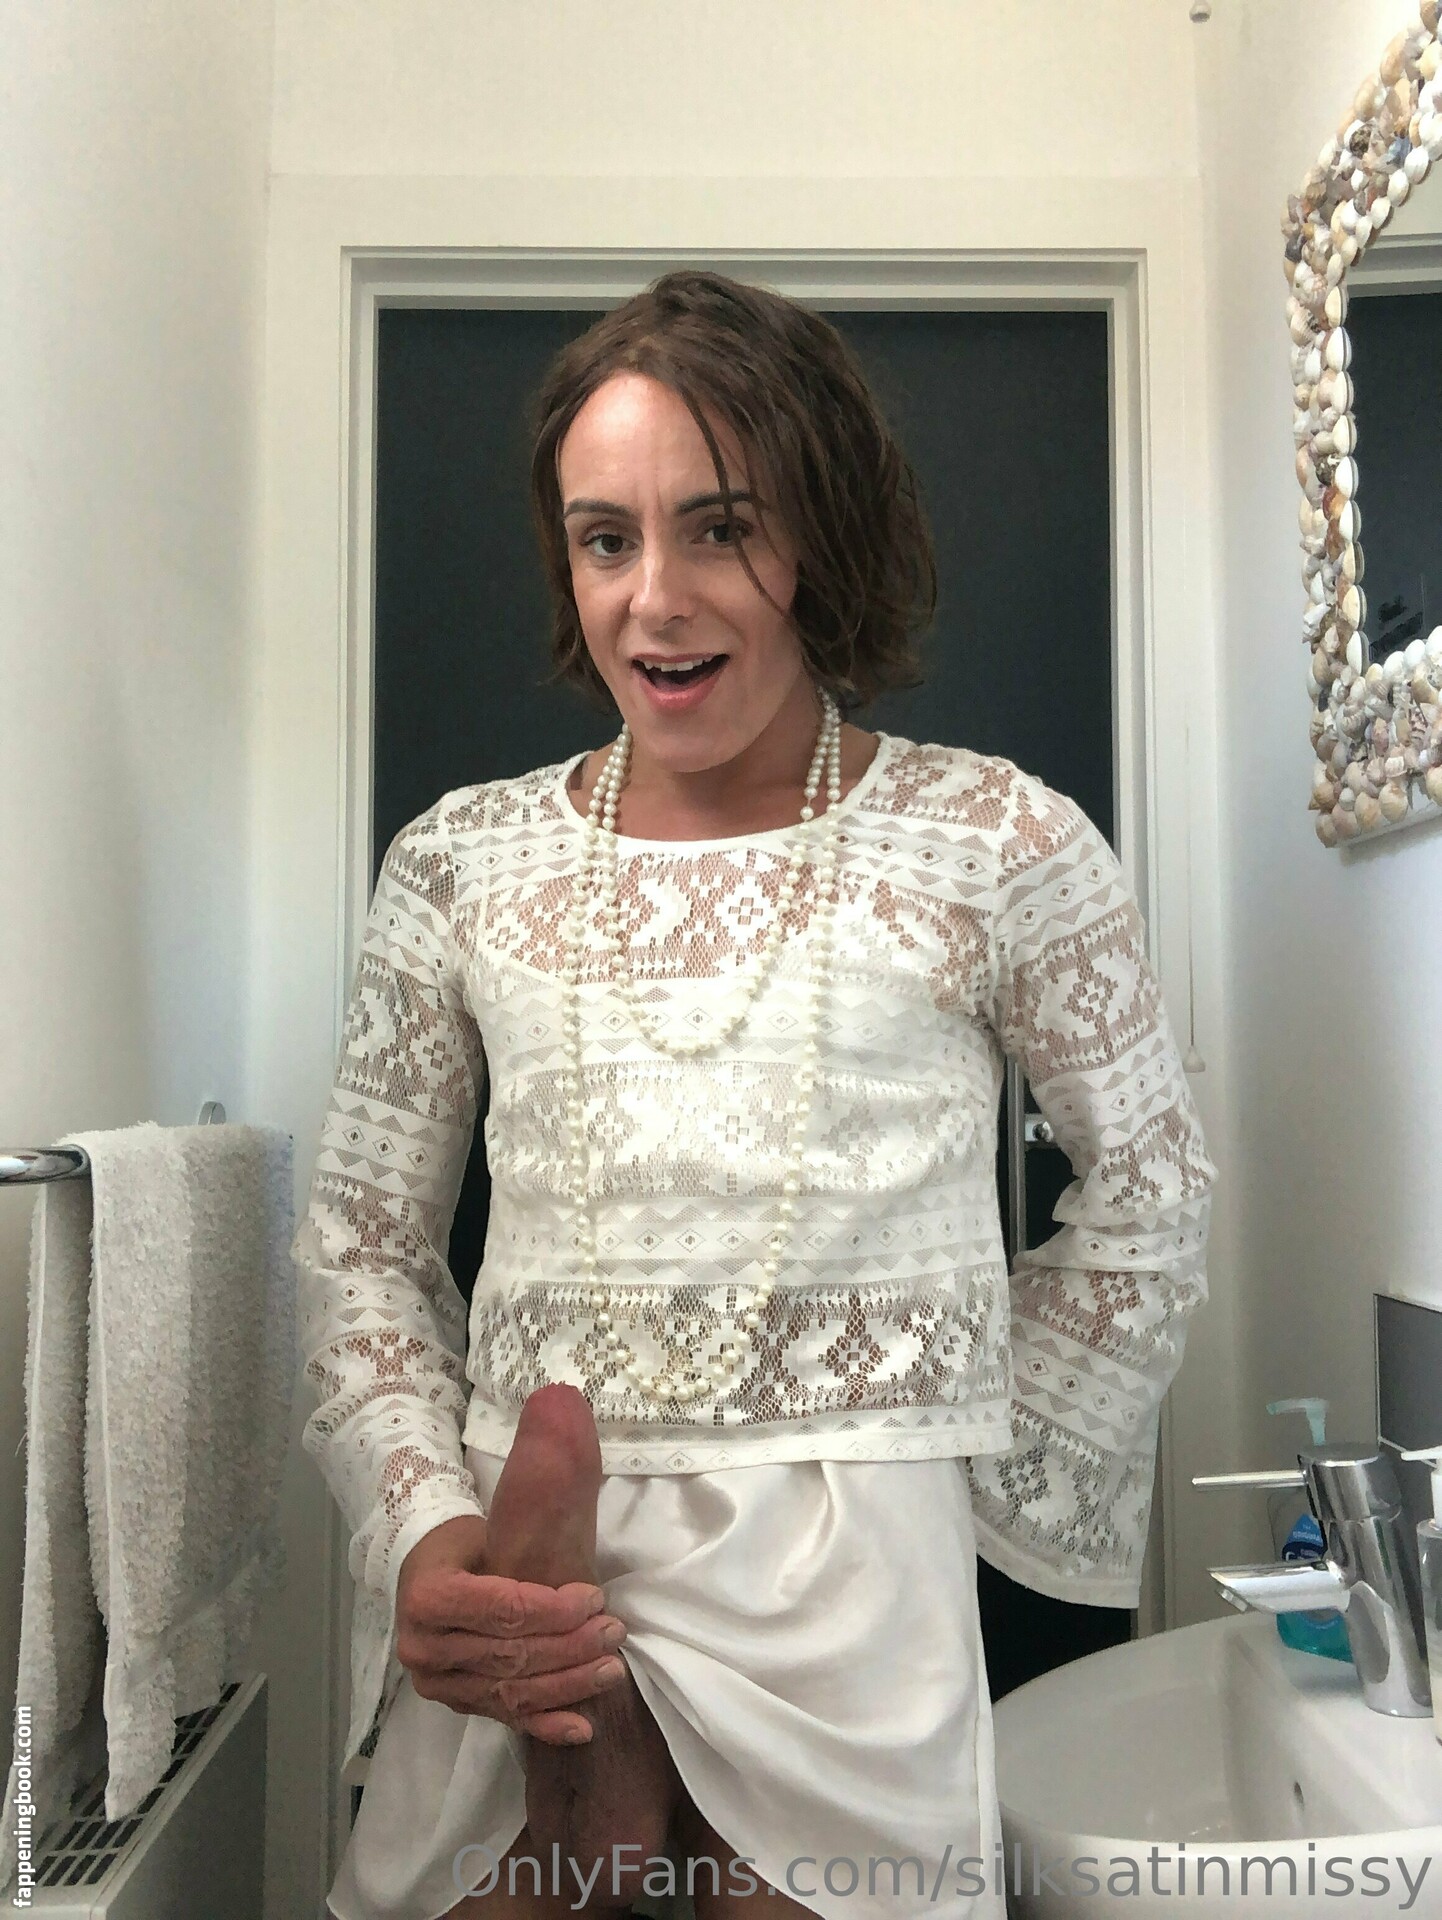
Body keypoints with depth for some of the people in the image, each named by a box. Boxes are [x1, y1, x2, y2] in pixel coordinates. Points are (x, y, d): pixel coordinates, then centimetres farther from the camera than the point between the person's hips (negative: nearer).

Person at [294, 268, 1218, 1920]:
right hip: (510, 1624, 2)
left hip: (848, 1618, -1)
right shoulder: (459, 863, 1)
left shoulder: (997, 847, -5)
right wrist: (423, 1530, -9)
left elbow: (1149, 1196, 6)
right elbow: (360, 1247, 6)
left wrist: (952, 1473, 4)